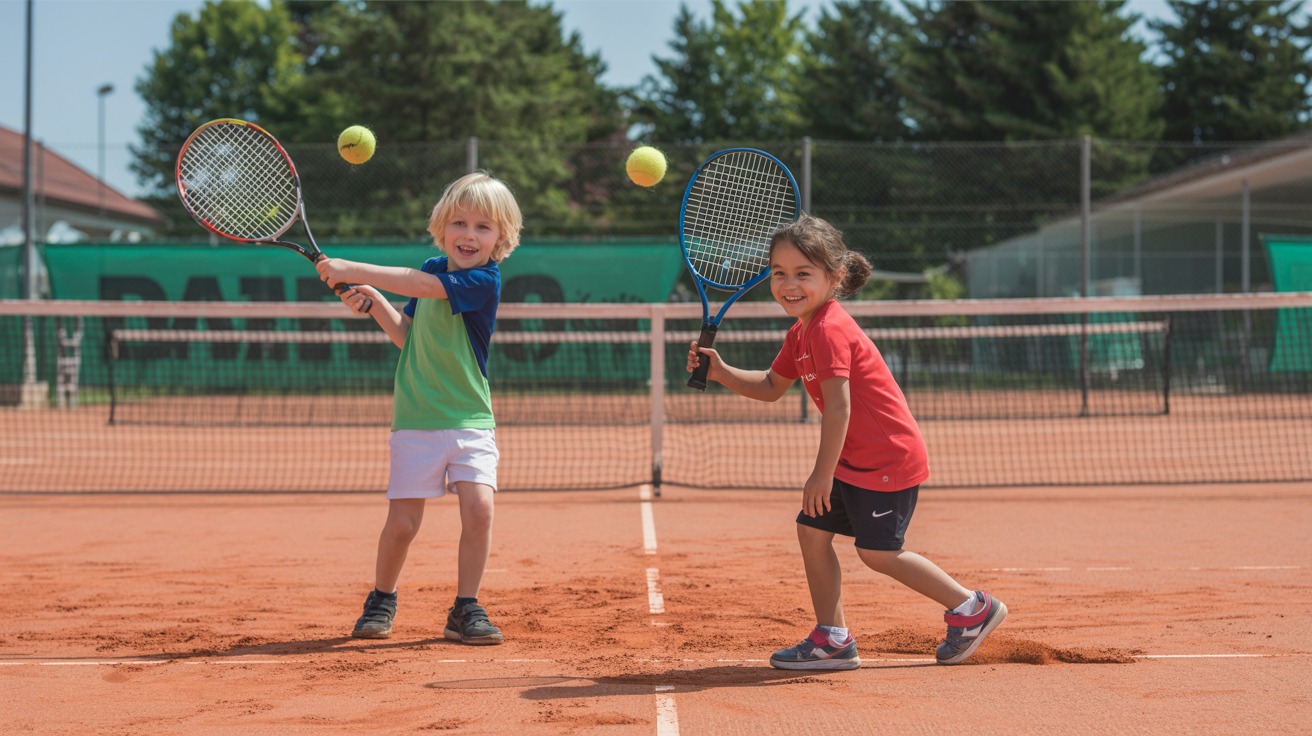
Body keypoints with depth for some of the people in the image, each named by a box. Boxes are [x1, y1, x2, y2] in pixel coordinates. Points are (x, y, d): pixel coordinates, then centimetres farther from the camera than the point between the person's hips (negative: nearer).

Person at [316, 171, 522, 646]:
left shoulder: (484, 280, -14)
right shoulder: (432, 269, 6)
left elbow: (418, 285, -26)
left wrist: (352, 271, -24)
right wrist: (373, 302, 2)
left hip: (470, 419, -3)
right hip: (416, 419, 3)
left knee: (478, 507, -18)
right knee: (402, 521, 0)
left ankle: (466, 609, -1)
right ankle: (381, 601, 24)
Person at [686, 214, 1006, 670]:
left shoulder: (828, 329, -21)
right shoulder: (801, 333, 10)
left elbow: (838, 405, -25)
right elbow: (771, 387, 23)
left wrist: (824, 473, -23)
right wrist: (722, 373, 9)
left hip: (889, 460, -10)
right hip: (857, 460, 10)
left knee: (877, 551, -4)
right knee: (812, 528, 5)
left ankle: (972, 608, 10)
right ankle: (832, 640, 10)